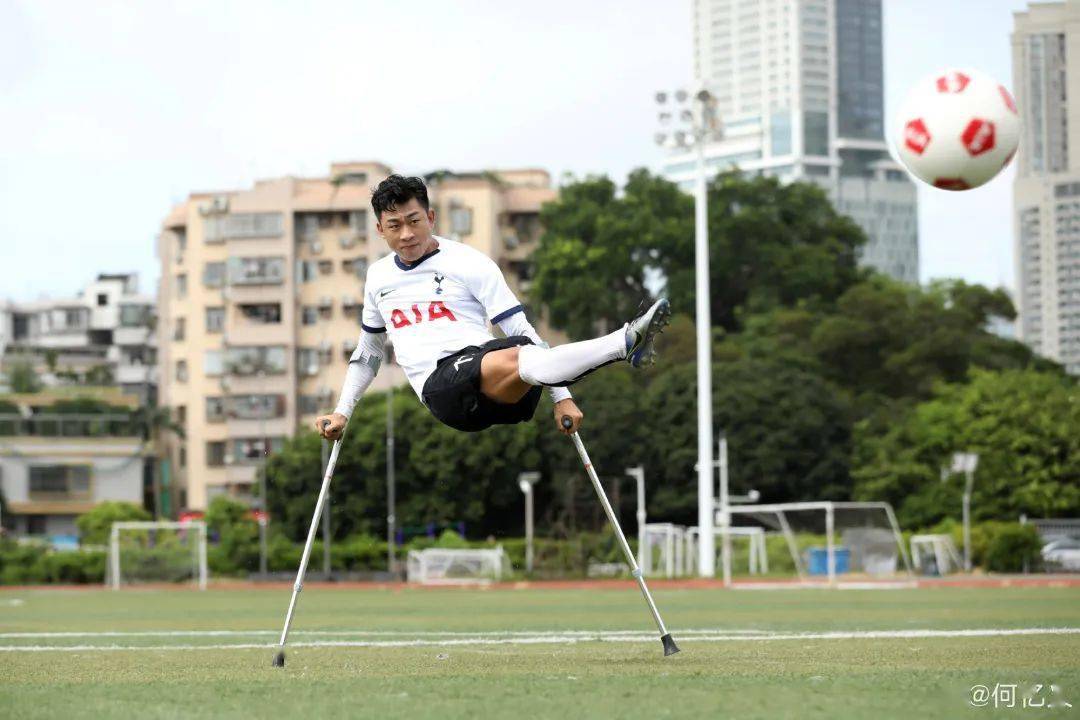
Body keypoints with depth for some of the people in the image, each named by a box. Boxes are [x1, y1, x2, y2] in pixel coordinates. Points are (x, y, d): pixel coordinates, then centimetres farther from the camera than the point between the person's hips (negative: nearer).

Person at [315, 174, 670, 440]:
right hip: (441, 386, -1)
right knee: (512, 361, -36)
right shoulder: (378, 276, 22)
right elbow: (367, 351, 39)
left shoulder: (468, 262, 8)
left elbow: (522, 331, 4)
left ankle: (625, 342, -60)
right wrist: (342, 412, 32)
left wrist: (561, 397, -4)